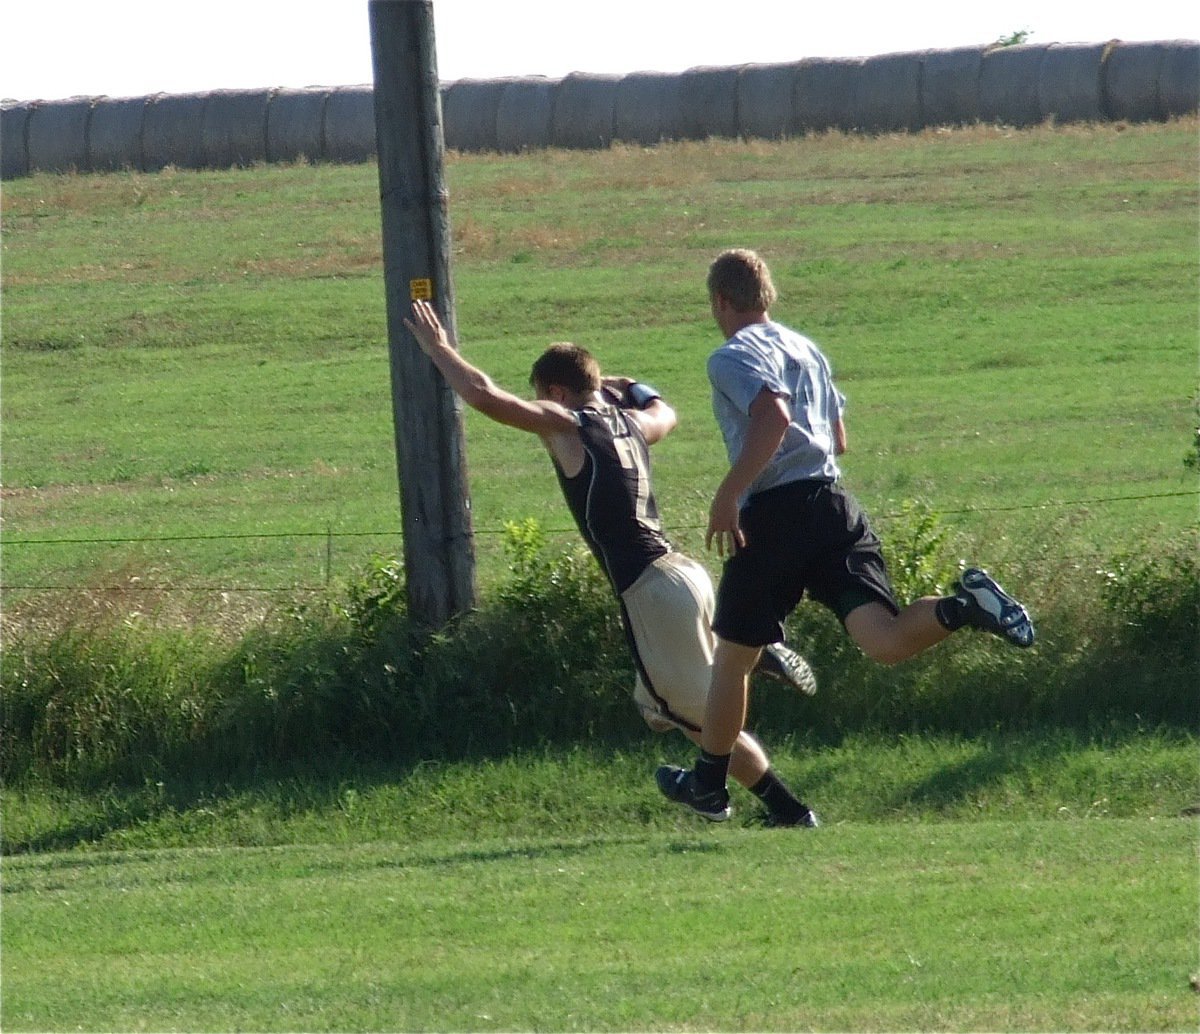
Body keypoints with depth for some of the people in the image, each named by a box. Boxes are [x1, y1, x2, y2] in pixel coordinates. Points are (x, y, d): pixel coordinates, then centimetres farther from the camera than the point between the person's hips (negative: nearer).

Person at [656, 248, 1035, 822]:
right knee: (885, 641, -11)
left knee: (731, 658, 11)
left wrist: (727, 496, -19)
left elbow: (773, 417, -20)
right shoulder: (806, 349, 22)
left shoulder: (733, 357, -2)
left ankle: (708, 784, 22)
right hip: (836, 503, 6)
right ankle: (962, 607, -37)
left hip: (774, 514, -6)